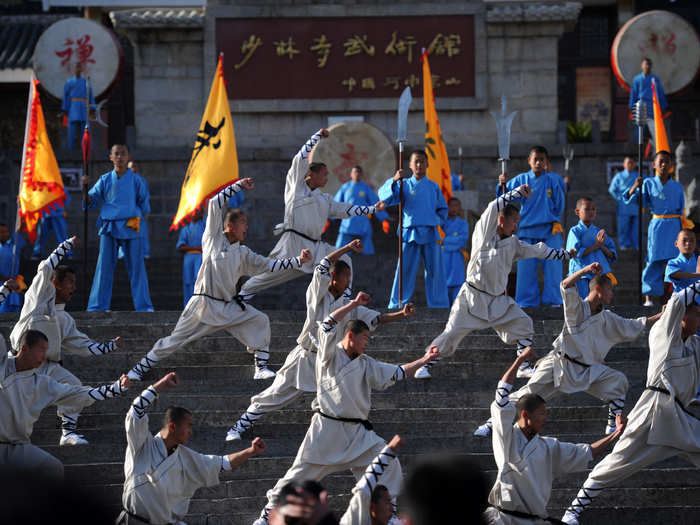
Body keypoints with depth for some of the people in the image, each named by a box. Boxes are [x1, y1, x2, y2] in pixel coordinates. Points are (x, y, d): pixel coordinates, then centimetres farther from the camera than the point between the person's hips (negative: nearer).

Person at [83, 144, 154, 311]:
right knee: (104, 267, -2)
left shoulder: (136, 181, 6)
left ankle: (143, 305, 4)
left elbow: (145, 207, 10)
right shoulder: (105, 180, 10)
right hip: (109, 228, 1)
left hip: (131, 228, -1)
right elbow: (91, 202, 7)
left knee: (136, 267, 0)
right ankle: (97, 306, 0)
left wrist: (133, 215, 0)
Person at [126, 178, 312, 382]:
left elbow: (269, 265, 12)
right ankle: (140, 368, 13)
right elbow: (215, 203, -5)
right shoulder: (213, 238, 0)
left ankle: (261, 367, 0)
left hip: (229, 306, 5)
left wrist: (298, 261, 5)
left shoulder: (243, 254, 12)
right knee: (175, 340, -1)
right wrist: (239, 186, -3)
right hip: (204, 303, -5)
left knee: (260, 321, -8)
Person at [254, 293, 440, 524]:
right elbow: (327, 326, -17)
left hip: (357, 433, 5)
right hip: (327, 428, -5)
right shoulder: (330, 355, -2)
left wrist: (423, 360, 9)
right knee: (301, 473, -2)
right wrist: (354, 304, -18)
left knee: (389, 466, -2)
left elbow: (397, 374, 17)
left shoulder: (366, 364, 14)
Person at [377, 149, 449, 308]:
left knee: (435, 271, 3)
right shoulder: (405, 185, 5)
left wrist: (437, 221, 2)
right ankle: (397, 306, 2)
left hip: (430, 234, 2)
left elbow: (443, 209, 21)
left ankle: (439, 305, 9)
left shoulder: (433, 187, 12)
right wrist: (394, 180, -24)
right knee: (405, 271, -2)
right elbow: (384, 197, -9)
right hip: (410, 233, -2)